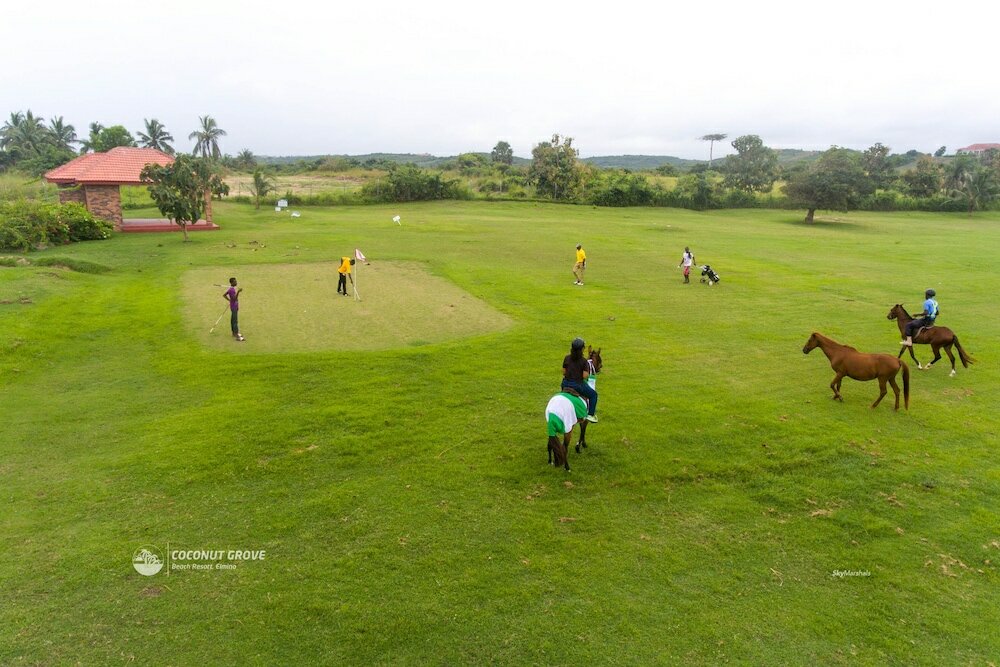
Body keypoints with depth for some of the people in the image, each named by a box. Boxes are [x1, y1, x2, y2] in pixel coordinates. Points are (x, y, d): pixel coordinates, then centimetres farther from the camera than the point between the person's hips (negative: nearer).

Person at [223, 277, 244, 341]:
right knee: (235, 321, -10)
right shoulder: (231, 290, -21)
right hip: (234, 307, -10)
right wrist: (238, 292, -37)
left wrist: (229, 300, 14)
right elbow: (235, 298, -28)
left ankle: (234, 333, 29)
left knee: (233, 320, 18)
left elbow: (224, 295, 17)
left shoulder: (232, 288, 8)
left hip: (235, 306, 10)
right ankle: (237, 336, -11)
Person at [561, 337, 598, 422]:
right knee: (593, 394, 17)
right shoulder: (584, 361, -14)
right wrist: (588, 373, 4)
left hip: (566, 384, 5)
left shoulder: (567, 358, -2)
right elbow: (585, 376, -17)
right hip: (578, 385, -5)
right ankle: (590, 415, 14)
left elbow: (563, 372, 3)